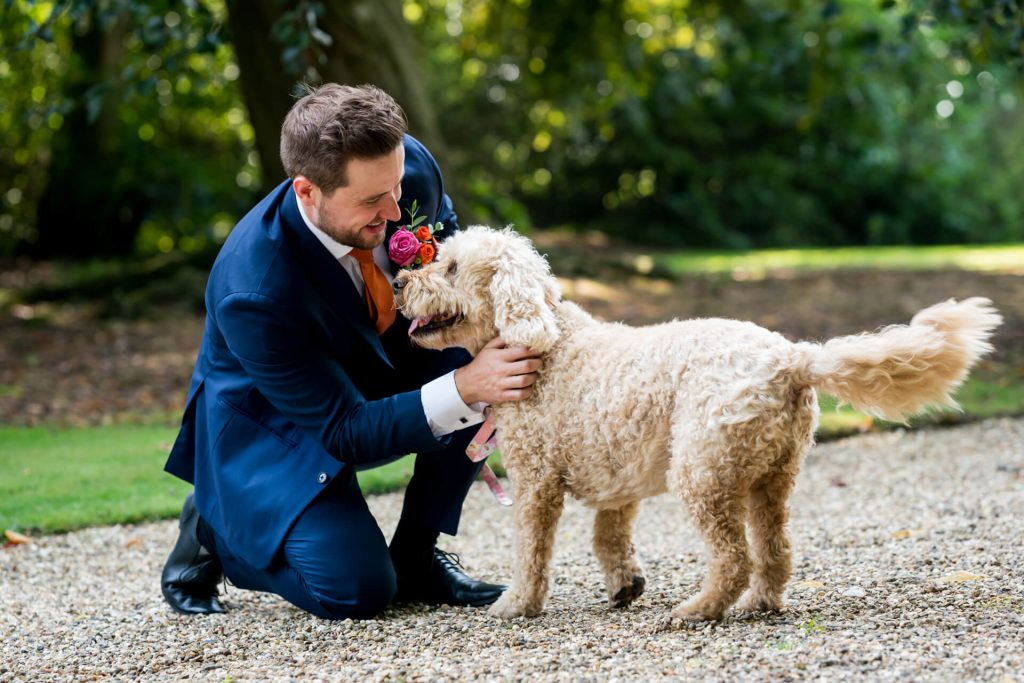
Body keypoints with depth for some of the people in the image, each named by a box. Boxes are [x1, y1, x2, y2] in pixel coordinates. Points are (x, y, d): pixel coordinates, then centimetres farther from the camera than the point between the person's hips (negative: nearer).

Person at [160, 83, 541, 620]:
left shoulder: (408, 164, -22)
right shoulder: (252, 292, -37)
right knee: (357, 590, -22)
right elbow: (345, 433, -31)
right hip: (272, 424, -6)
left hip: (380, 360, 6)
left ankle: (414, 555, -4)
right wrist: (463, 389, -45)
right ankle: (214, 527, 9)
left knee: (482, 365, -24)